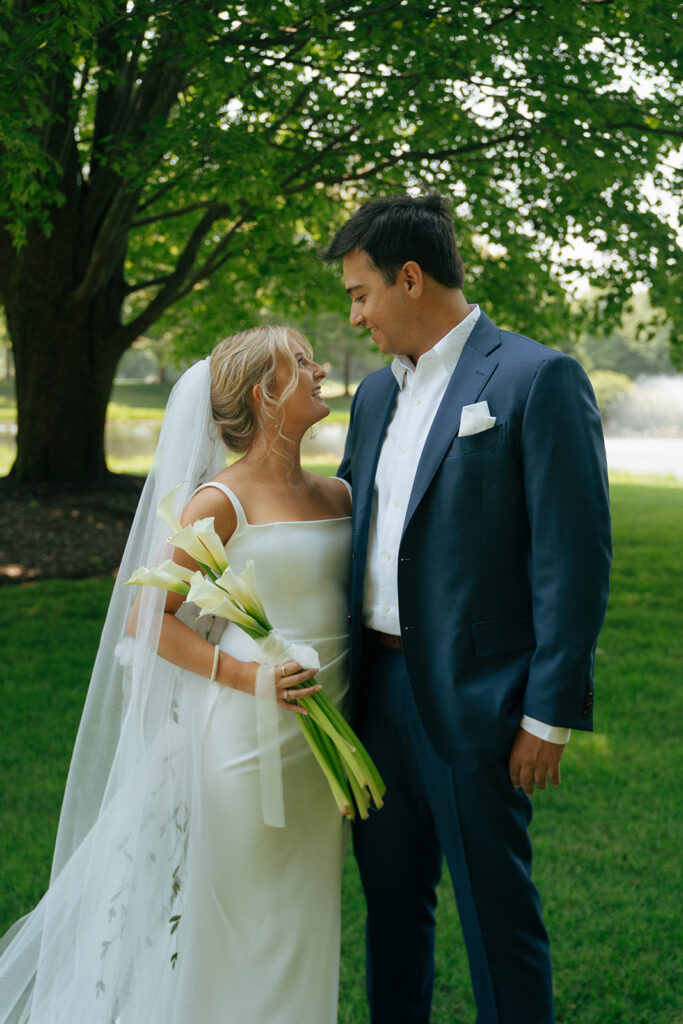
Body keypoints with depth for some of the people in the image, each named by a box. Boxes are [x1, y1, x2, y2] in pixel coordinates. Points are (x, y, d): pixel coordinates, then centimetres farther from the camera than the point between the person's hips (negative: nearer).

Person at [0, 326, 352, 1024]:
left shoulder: (339, 495, 9)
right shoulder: (221, 502, -11)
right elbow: (145, 618, -10)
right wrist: (242, 673, -20)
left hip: (319, 748, 6)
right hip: (245, 738, -6)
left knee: (296, 932, 16)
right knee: (227, 932, 5)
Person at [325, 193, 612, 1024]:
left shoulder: (538, 379, -11)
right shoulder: (375, 394, 13)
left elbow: (575, 557, -14)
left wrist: (551, 712, -15)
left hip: (473, 697, -7)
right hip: (379, 684, 7)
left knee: (496, 909, 5)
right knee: (390, 894, 19)